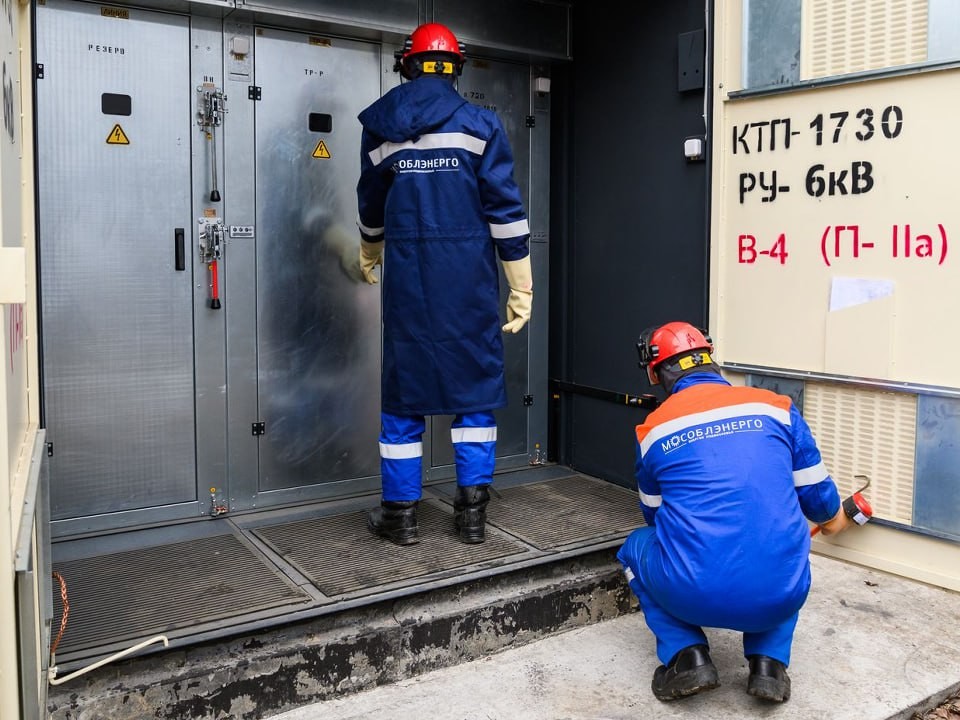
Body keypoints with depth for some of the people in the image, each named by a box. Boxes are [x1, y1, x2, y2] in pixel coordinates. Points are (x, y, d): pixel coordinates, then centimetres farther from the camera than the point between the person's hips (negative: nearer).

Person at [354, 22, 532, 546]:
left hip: (406, 281, 2)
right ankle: (472, 512, 12)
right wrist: (520, 290, 0)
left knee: (404, 390, 10)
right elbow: (506, 212, -5)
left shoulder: (379, 128, 7)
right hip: (469, 284, -1)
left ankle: (399, 514, 16)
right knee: (474, 387, 9)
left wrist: (370, 257, 39)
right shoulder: (479, 125, -1)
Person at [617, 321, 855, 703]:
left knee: (636, 545, 29)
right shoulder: (776, 407, 6)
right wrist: (836, 520, 41)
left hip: (694, 596, -2)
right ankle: (769, 661, 16)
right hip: (779, 599, 2)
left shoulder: (652, 430, 6)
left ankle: (687, 655, 11)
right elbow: (821, 505, 15)